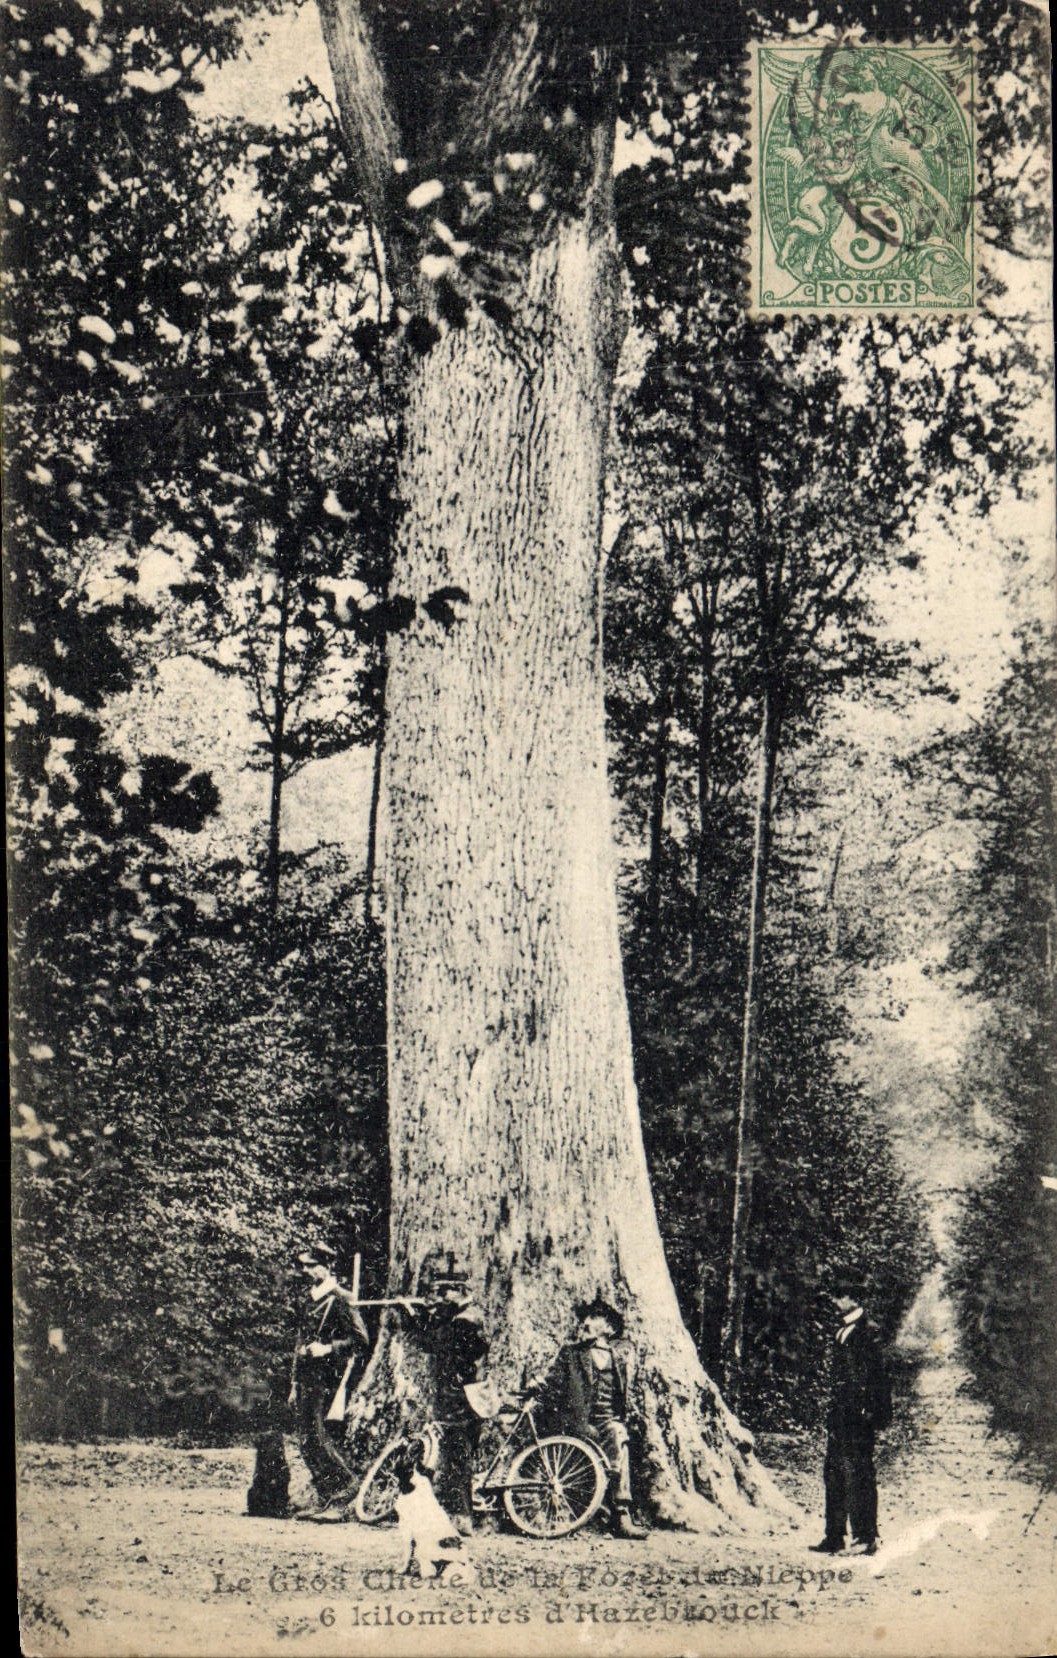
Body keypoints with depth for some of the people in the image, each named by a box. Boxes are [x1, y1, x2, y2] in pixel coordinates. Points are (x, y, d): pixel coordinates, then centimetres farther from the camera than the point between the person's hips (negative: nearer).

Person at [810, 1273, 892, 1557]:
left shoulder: (866, 1332, -10)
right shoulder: (841, 1331, 17)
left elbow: (873, 1375, -15)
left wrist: (866, 1411, -19)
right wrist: (833, 1409, 18)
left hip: (858, 1416, -9)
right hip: (839, 1414, 9)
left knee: (859, 1475, -4)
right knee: (834, 1475, 10)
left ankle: (866, 1538, 2)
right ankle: (834, 1538, 17)